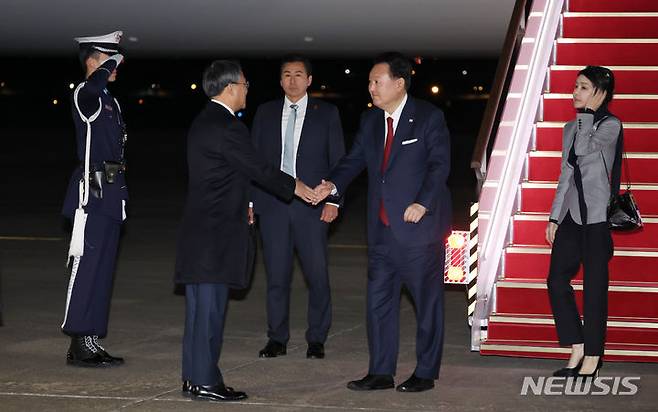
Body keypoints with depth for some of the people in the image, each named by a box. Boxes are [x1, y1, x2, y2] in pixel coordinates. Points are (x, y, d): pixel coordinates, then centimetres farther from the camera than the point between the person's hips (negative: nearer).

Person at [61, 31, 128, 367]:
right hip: (93, 192, -9)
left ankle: (91, 342, 15)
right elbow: (94, 84, -35)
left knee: (103, 270, 10)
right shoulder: (84, 95, -9)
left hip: (111, 193, 9)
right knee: (87, 267, -8)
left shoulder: (110, 101, 20)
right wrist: (115, 60, -17)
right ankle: (79, 346, -5)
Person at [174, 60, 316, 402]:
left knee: (200, 306, 12)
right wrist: (294, 187, 3)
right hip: (217, 232, -10)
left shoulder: (203, 123, 16)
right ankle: (204, 381, -3)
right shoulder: (226, 127, -16)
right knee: (210, 306, -6)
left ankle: (193, 377, 16)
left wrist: (239, 204, 31)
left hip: (199, 229, 10)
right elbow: (258, 168, -11)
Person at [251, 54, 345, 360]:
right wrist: (250, 200, 5)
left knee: (317, 275, -2)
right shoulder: (265, 113, 11)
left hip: (311, 205, -2)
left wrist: (333, 200, -6)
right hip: (272, 205, 2)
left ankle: (316, 340, 9)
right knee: (276, 274, 4)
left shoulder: (326, 113, 5)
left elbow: (338, 160, 4)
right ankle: (277, 339, 13)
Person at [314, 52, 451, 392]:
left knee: (427, 300, 3)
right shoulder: (370, 121, 12)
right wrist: (333, 184, -10)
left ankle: (425, 373, 12)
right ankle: (380, 372, 14)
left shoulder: (429, 117, -5)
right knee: (379, 299, 7)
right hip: (383, 227, 6)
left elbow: (439, 163, -10)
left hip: (419, 224, -6)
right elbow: (354, 159, 9)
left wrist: (423, 202, -21)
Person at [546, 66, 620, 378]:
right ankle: (578, 349, 11)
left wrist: (586, 115, -7)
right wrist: (554, 217, 16)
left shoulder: (611, 126, -4)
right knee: (557, 279, 2)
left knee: (594, 286, -2)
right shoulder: (571, 128, 16)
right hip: (571, 215, 7)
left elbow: (585, 149, -21)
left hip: (597, 216, -7)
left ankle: (592, 357, 5)